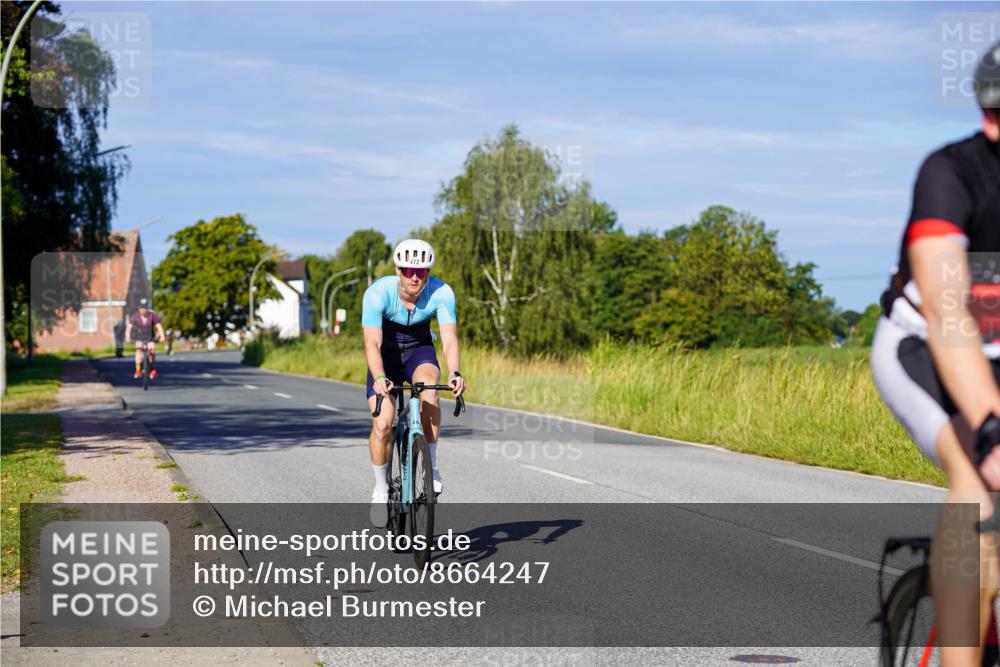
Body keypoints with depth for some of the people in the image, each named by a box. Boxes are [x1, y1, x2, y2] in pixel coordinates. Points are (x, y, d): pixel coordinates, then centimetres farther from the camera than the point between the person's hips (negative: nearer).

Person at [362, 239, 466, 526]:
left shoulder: (441, 293, -25)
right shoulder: (378, 293, -29)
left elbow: (449, 338, -31)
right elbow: (372, 342, -36)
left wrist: (454, 372, -50)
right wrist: (379, 378, -54)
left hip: (419, 349, 1)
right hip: (386, 354, -1)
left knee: (429, 388, -33)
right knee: (382, 424, -15)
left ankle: (431, 467, -18)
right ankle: (381, 489, 9)